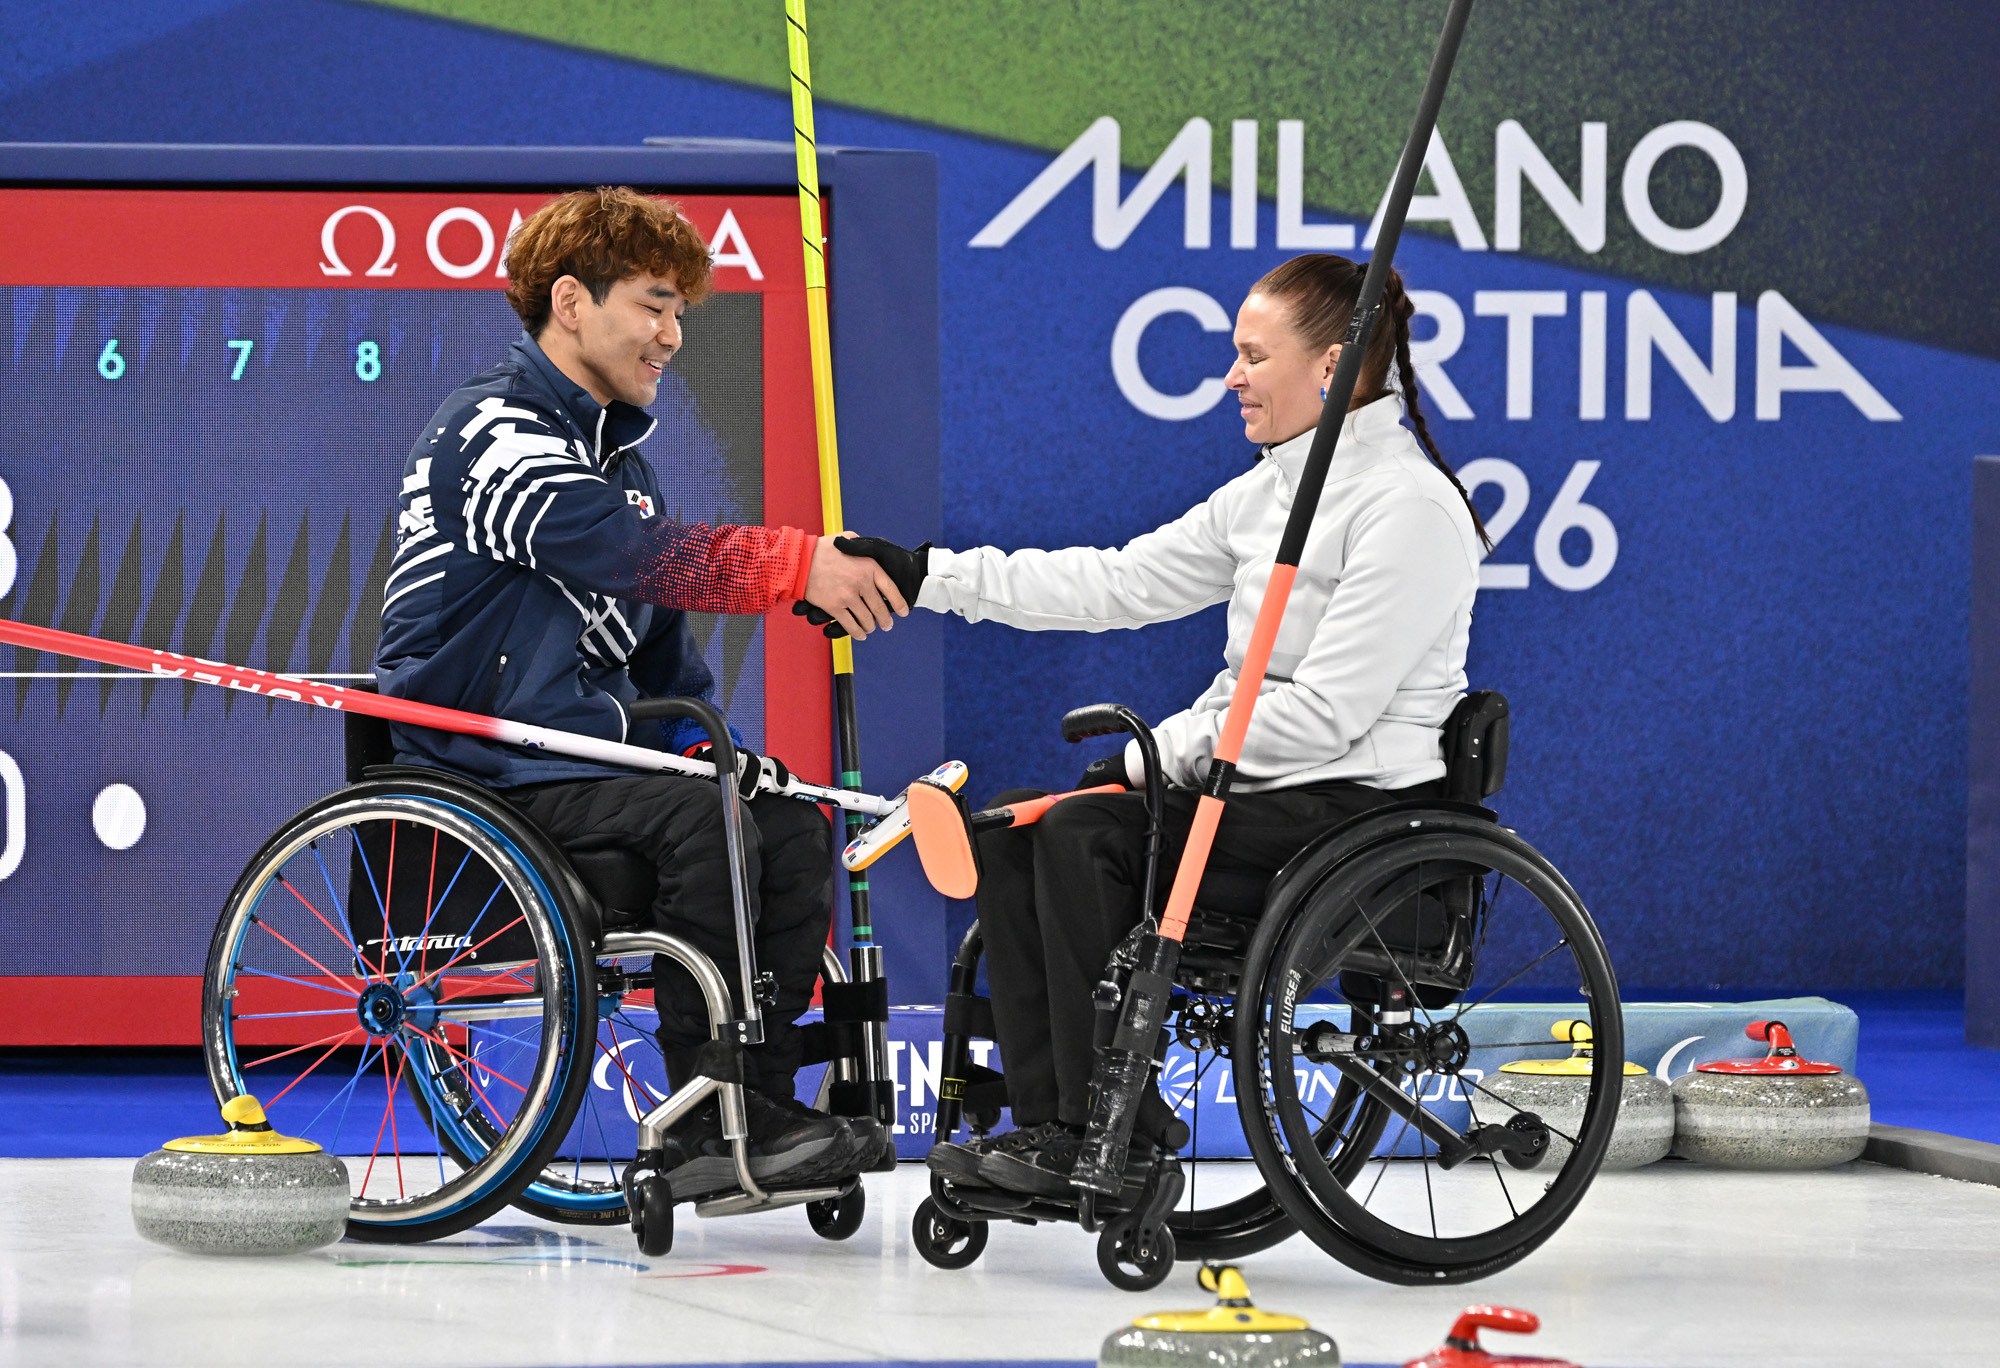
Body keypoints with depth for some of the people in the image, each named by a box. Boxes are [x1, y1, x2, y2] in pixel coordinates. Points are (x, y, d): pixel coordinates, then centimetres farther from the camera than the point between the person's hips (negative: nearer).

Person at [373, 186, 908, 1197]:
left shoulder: (615, 451, 20)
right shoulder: (491, 430, -12)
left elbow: (658, 630, 25)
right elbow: (626, 552, -29)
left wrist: (705, 744, 7)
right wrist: (796, 565, -37)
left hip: (588, 753, 9)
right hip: (478, 775, -9)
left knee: (793, 827, -10)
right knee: (699, 821, -29)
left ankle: (764, 1105, -10)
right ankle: (707, 1127, -25)